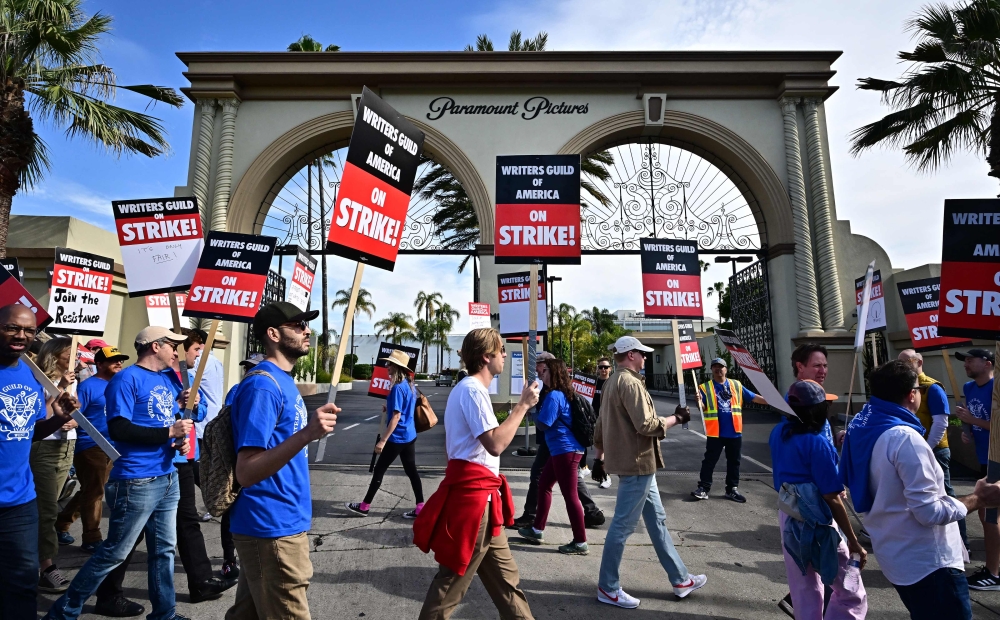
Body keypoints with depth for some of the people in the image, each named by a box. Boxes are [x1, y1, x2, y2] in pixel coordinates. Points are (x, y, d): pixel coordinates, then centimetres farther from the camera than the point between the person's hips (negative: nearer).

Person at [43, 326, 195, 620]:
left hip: (168, 477, 8)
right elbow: (119, 429, -21)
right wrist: (169, 432, -19)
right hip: (136, 482, -8)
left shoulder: (167, 380, 12)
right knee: (114, 552, 5)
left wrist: (180, 440, 0)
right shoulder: (126, 379, -12)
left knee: (164, 549, 14)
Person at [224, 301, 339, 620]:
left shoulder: (282, 380, 9)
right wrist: (306, 434, -37)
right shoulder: (263, 384, -20)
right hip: (272, 529, -9)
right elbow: (246, 472, -27)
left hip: (281, 523, 9)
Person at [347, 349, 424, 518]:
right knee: (411, 470, 11)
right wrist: (389, 407, 25)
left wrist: (382, 441, -20)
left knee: (379, 470, 5)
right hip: (409, 435, 9)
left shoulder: (397, 388, -19)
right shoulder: (410, 386, 7)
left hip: (398, 437, -8)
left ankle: (364, 506, 19)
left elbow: (396, 417, -22)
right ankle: (420, 508, 11)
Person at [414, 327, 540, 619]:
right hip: (473, 493, -11)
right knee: (453, 581, 3)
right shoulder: (473, 389, -16)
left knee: (505, 577, 16)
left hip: (476, 491, 11)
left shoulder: (469, 387, 17)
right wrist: (523, 405, -18)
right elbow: (496, 443, -25)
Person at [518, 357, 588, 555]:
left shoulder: (553, 396, -18)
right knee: (544, 485, 18)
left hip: (566, 450, -11)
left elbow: (543, 424, -18)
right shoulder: (561, 394, 13)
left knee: (570, 495, -3)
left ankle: (580, 543, 7)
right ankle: (537, 531, 28)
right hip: (561, 450, 11)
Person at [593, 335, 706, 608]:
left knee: (657, 520, 17)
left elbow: (601, 425, 18)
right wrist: (676, 418, -8)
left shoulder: (613, 382, 14)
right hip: (637, 463, -10)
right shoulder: (630, 382, -18)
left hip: (636, 463, 10)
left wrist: (601, 458, 24)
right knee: (622, 525, 0)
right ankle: (608, 588, 12)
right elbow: (646, 425, -22)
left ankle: (680, 579, 29)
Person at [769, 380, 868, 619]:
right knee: (852, 595, 9)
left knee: (804, 592, 20)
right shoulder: (816, 443, -24)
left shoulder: (778, 432, -2)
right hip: (816, 523, -7)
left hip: (788, 516, 8)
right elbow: (832, 500, -21)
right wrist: (854, 542, -12)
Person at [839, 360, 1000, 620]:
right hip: (926, 560, -9)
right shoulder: (905, 438, -25)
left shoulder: (862, 428, 1)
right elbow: (930, 512, -23)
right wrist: (977, 499, -9)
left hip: (896, 554, 9)